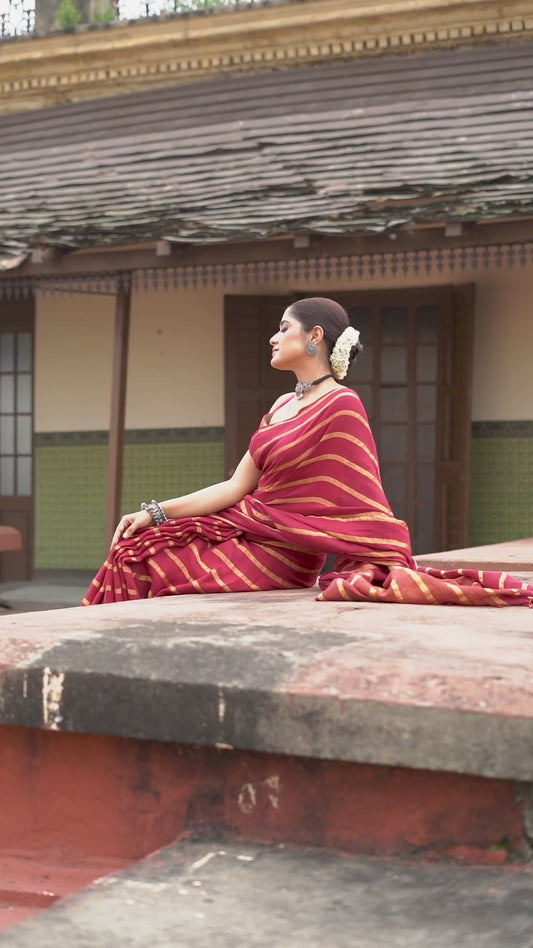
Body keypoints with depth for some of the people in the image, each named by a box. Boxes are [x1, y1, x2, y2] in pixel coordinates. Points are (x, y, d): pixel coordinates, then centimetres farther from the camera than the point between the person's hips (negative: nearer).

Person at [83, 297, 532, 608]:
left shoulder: (340, 406, -12)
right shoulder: (282, 407, 16)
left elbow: (366, 505, -16)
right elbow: (237, 487, 12)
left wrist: (388, 570, -23)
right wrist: (154, 512, 4)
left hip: (283, 549, -8)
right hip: (249, 525, 8)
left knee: (158, 571, -20)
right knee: (137, 550, -7)